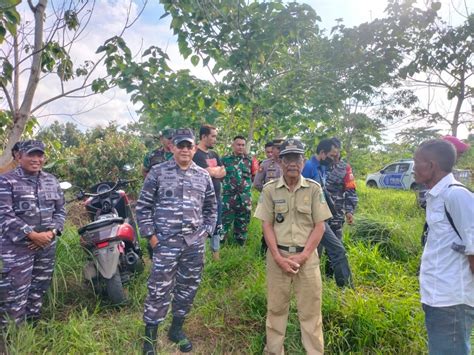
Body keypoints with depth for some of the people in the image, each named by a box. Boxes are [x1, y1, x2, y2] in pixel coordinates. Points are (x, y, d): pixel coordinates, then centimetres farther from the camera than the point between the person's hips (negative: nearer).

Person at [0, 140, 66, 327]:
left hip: (47, 246, 5)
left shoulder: (51, 181, 10)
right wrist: (32, 235, -19)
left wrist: (52, 232, -7)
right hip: (17, 247, -5)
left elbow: (60, 210, 10)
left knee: (38, 291, 16)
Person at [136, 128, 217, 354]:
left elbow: (211, 208, 17)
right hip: (165, 243, -3)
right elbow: (143, 206, 0)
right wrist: (150, 235, -5)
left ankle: (177, 329, 35)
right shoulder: (157, 172, -1)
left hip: (195, 244, 4)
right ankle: (150, 336, 22)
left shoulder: (203, 176, 8)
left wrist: (206, 232, 7)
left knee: (188, 288, 14)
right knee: (159, 290, 2)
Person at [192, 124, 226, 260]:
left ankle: (216, 255, 29)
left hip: (216, 197, 8)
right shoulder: (196, 154, -13)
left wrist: (214, 171, -9)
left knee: (217, 227, 16)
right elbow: (212, 173, -19)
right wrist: (218, 169, 2)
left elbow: (223, 172, 10)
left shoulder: (214, 154, 14)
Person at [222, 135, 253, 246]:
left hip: (245, 199, 2)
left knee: (242, 227, 13)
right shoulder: (225, 159, 1)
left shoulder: (249, 160, 6)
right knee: (224, 225, 1)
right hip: (228, 198, -2)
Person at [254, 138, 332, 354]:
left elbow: (319, 226, -2)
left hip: (307, 256, 0)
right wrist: (278, 257, -9)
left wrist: (303, 255, -10)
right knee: (276, 307, 13)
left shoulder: (314, 189, -1)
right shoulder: (270, 189, 0)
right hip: (278, 256, 1)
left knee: (310, 310, 8)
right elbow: (266, 225, -1)